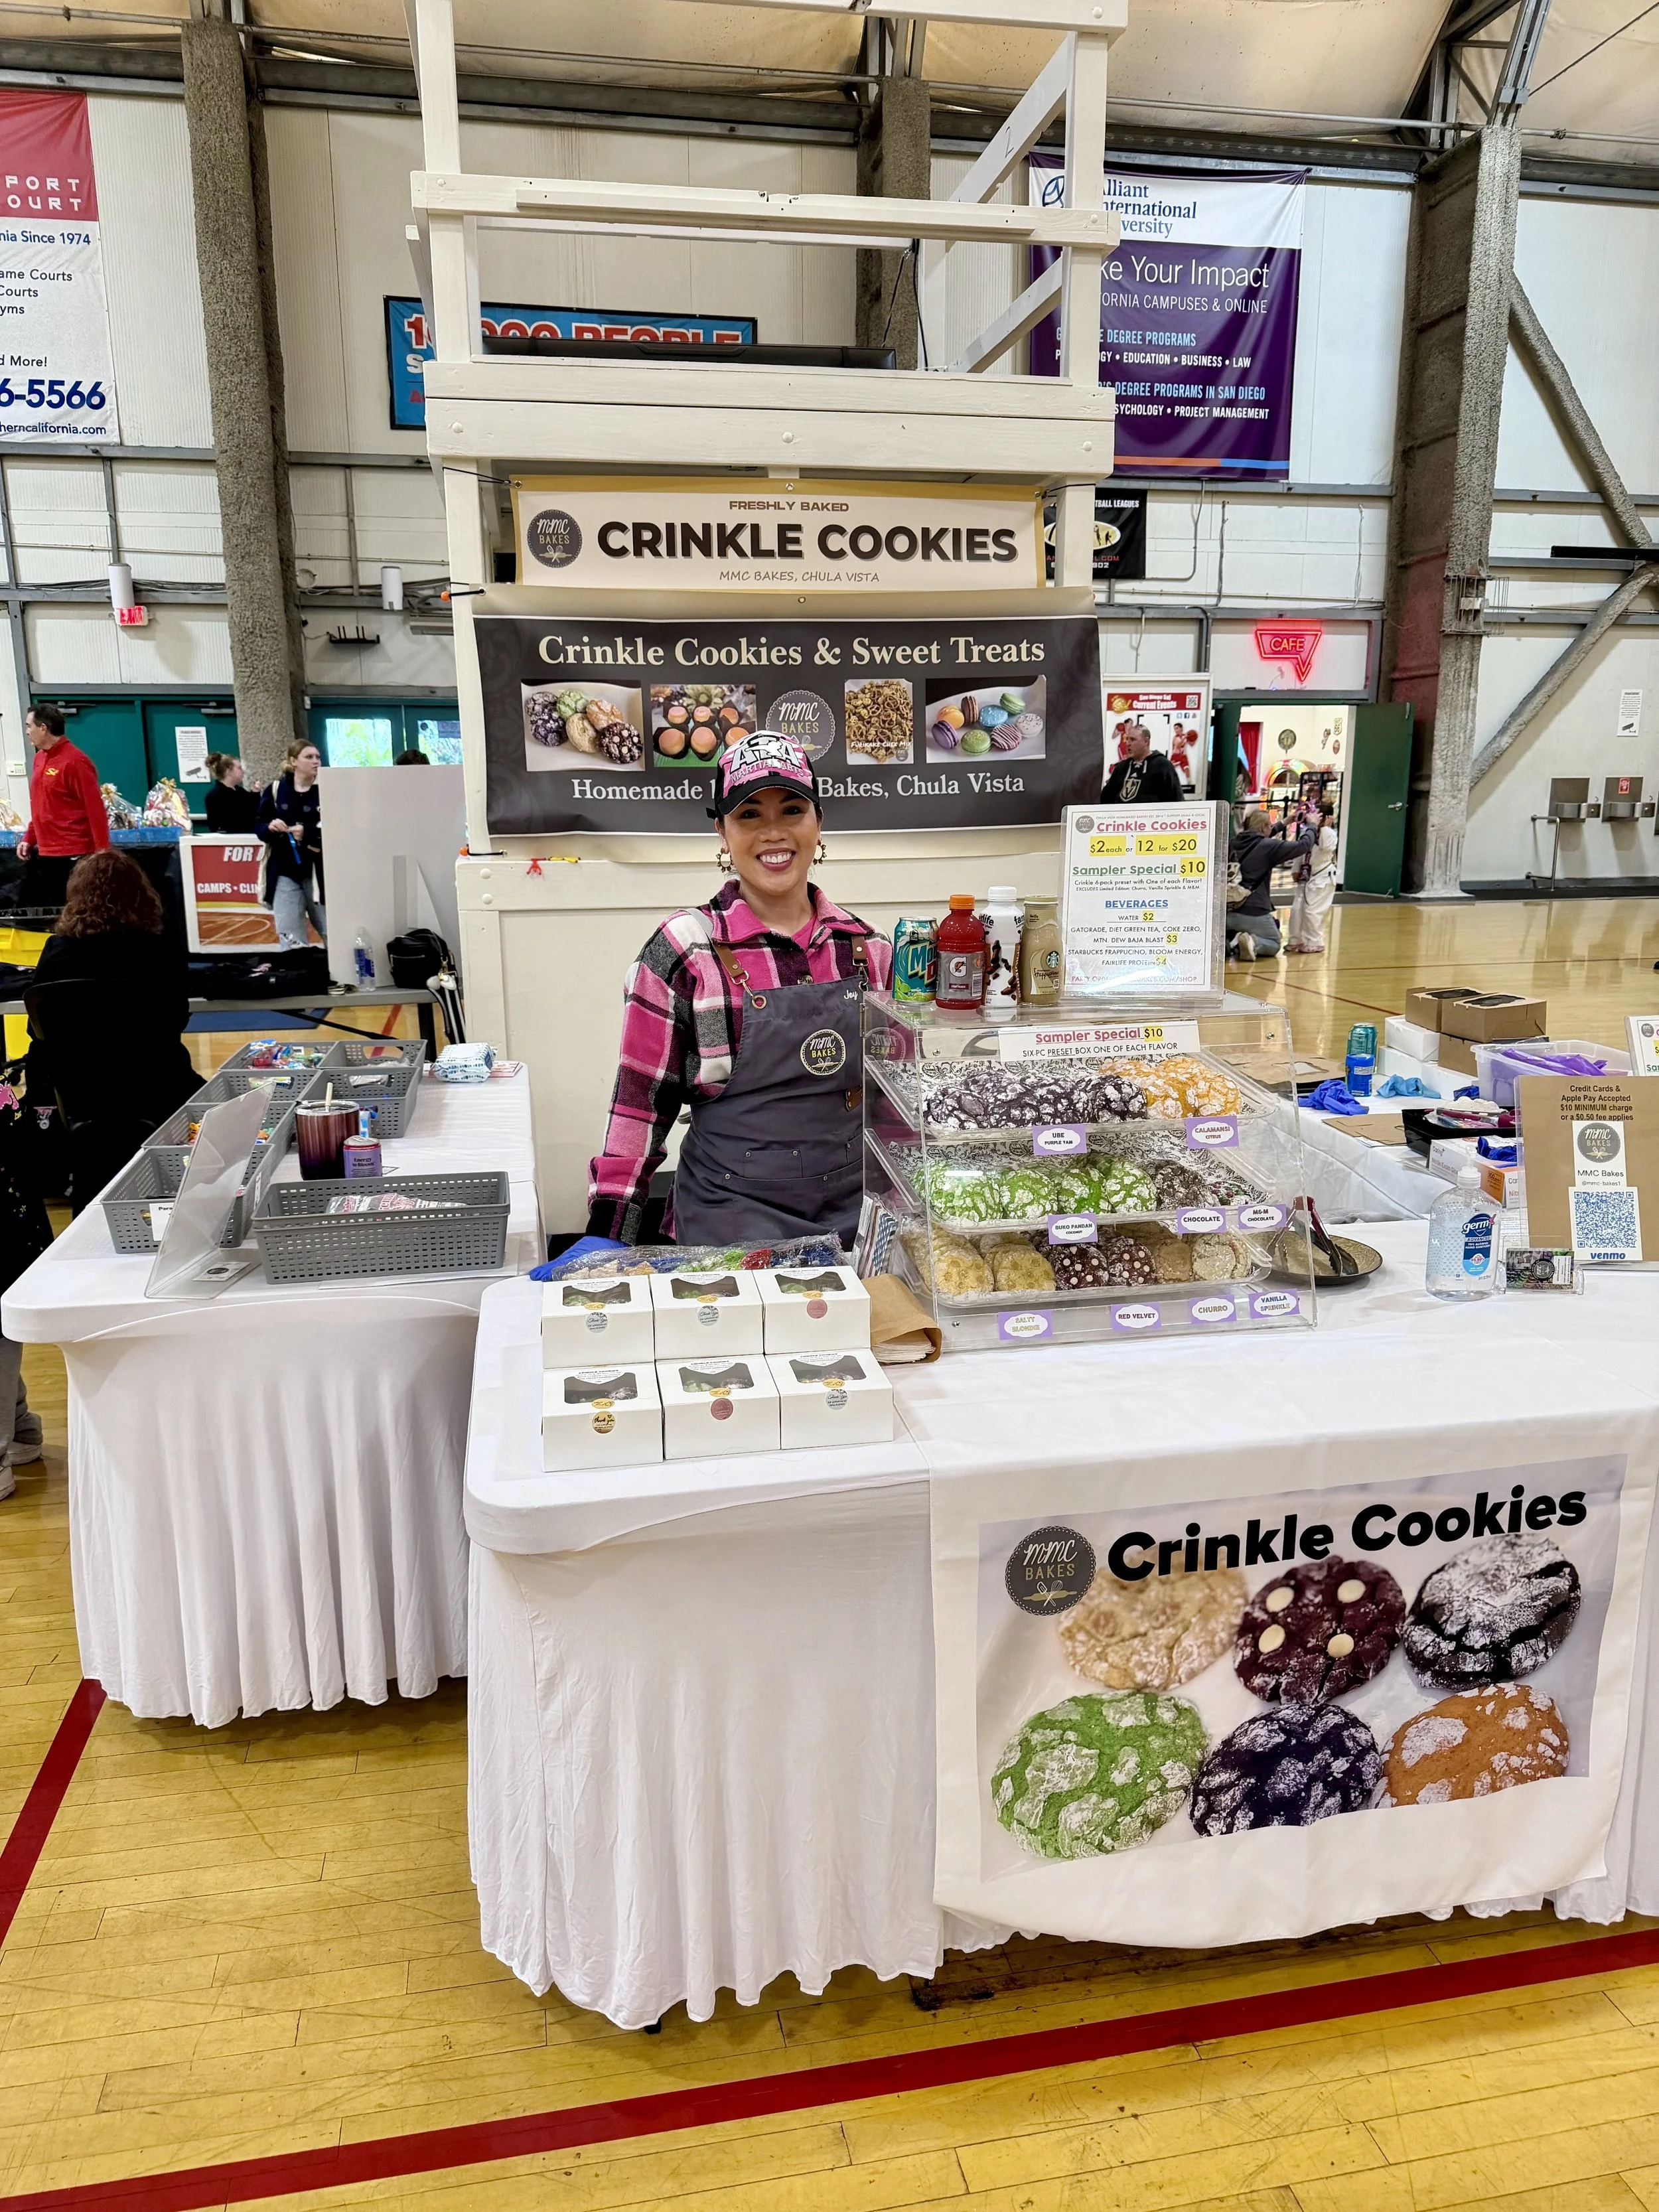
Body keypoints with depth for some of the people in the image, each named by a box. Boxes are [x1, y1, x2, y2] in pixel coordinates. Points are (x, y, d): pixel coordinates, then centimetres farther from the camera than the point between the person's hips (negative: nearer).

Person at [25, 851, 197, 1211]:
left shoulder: (56, 951, -10)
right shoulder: (162, 952, -18)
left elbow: (40, 1031, 0)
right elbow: (176, 1019, -4)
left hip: (76, 1097, 3)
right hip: (152, 1093, -3)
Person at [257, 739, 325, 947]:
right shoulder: (275, 790, 5)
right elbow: (260, 828, 10)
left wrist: (307, 833, -24)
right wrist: (270, 828, -12)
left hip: (317, 872, -2)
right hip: (284, 872, 2)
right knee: (291, 940, 1)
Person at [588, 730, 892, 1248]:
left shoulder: (867, 950, 4)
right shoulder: (685, 952, -8)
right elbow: (641, 1104, -6)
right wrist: (606, 1239, -9)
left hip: (858, 1216, 4)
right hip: (734, 1221, -4)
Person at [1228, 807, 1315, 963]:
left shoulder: (1237, 843, 7)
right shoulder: (1267, 847, -10)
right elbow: (1304, 845, -6)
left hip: (1230, 912, 5)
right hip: (1254, 913, -5)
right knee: (1274, 945, 17)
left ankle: (1227, 944, -7)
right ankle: (1254, 943, -15)